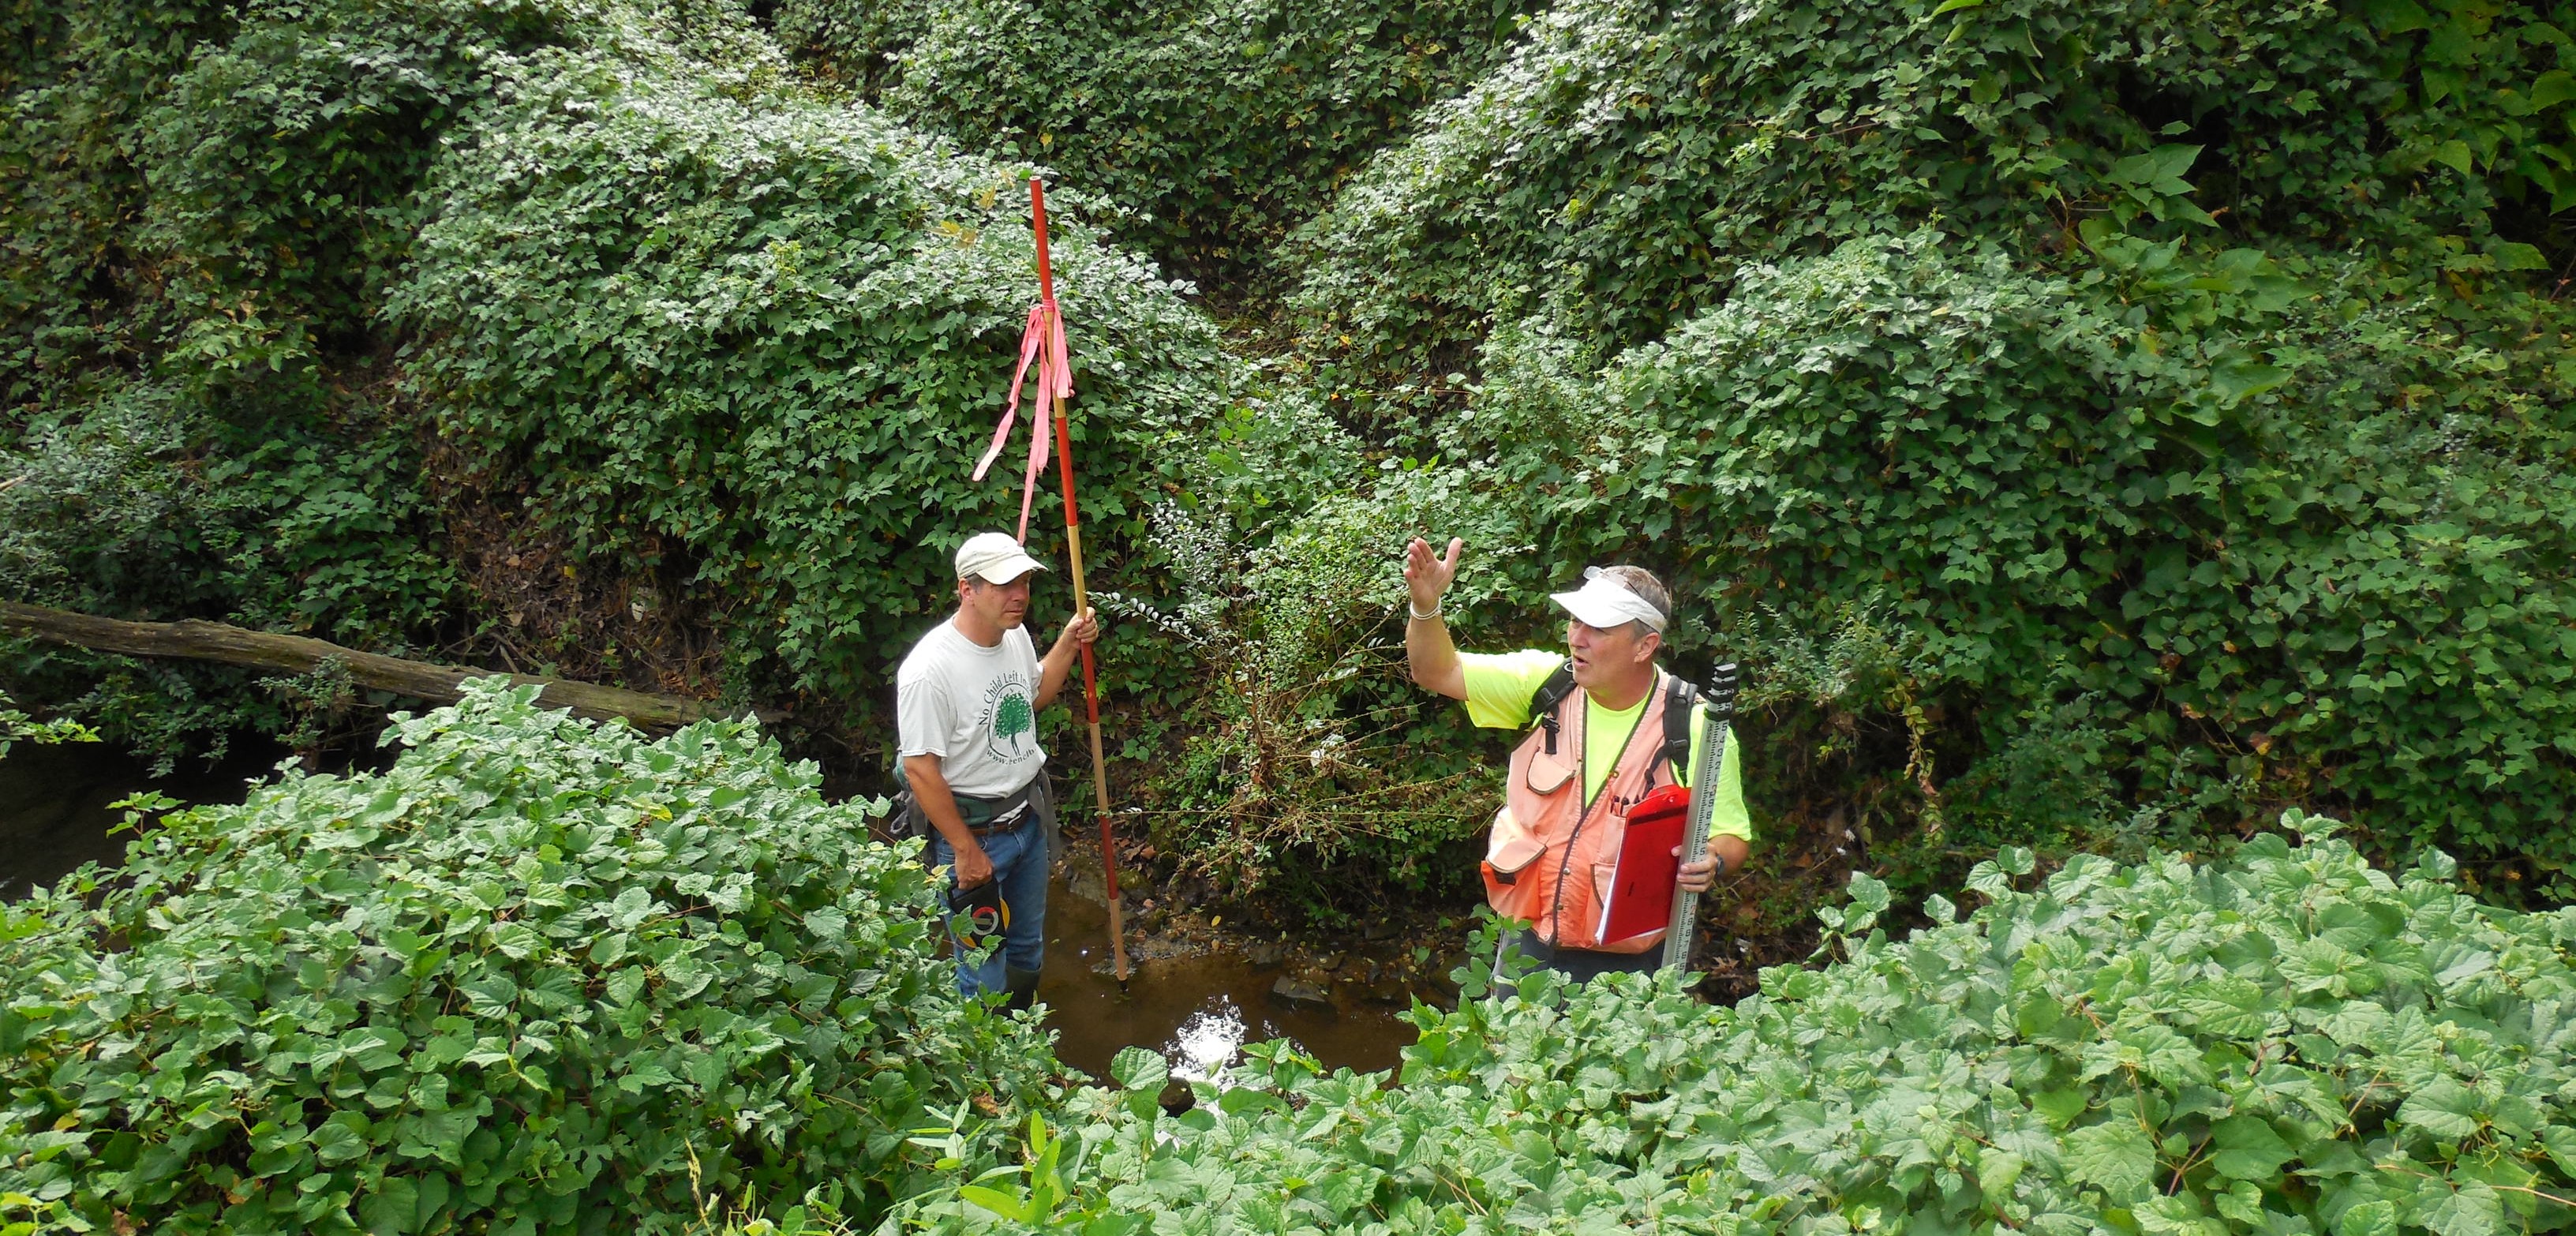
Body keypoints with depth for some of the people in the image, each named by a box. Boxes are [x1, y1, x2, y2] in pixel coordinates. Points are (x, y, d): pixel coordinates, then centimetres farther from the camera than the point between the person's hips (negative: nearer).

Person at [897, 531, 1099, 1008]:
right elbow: (921, 770, -23)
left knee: (1028, 948, 26)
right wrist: (966, 850, -18)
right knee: (985, 971, 6)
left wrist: (1068, 644, 3)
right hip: (971, 831, -8)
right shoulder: (929, 669, -28)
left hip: (1029, 819, 8)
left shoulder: (1016, 636, -3)